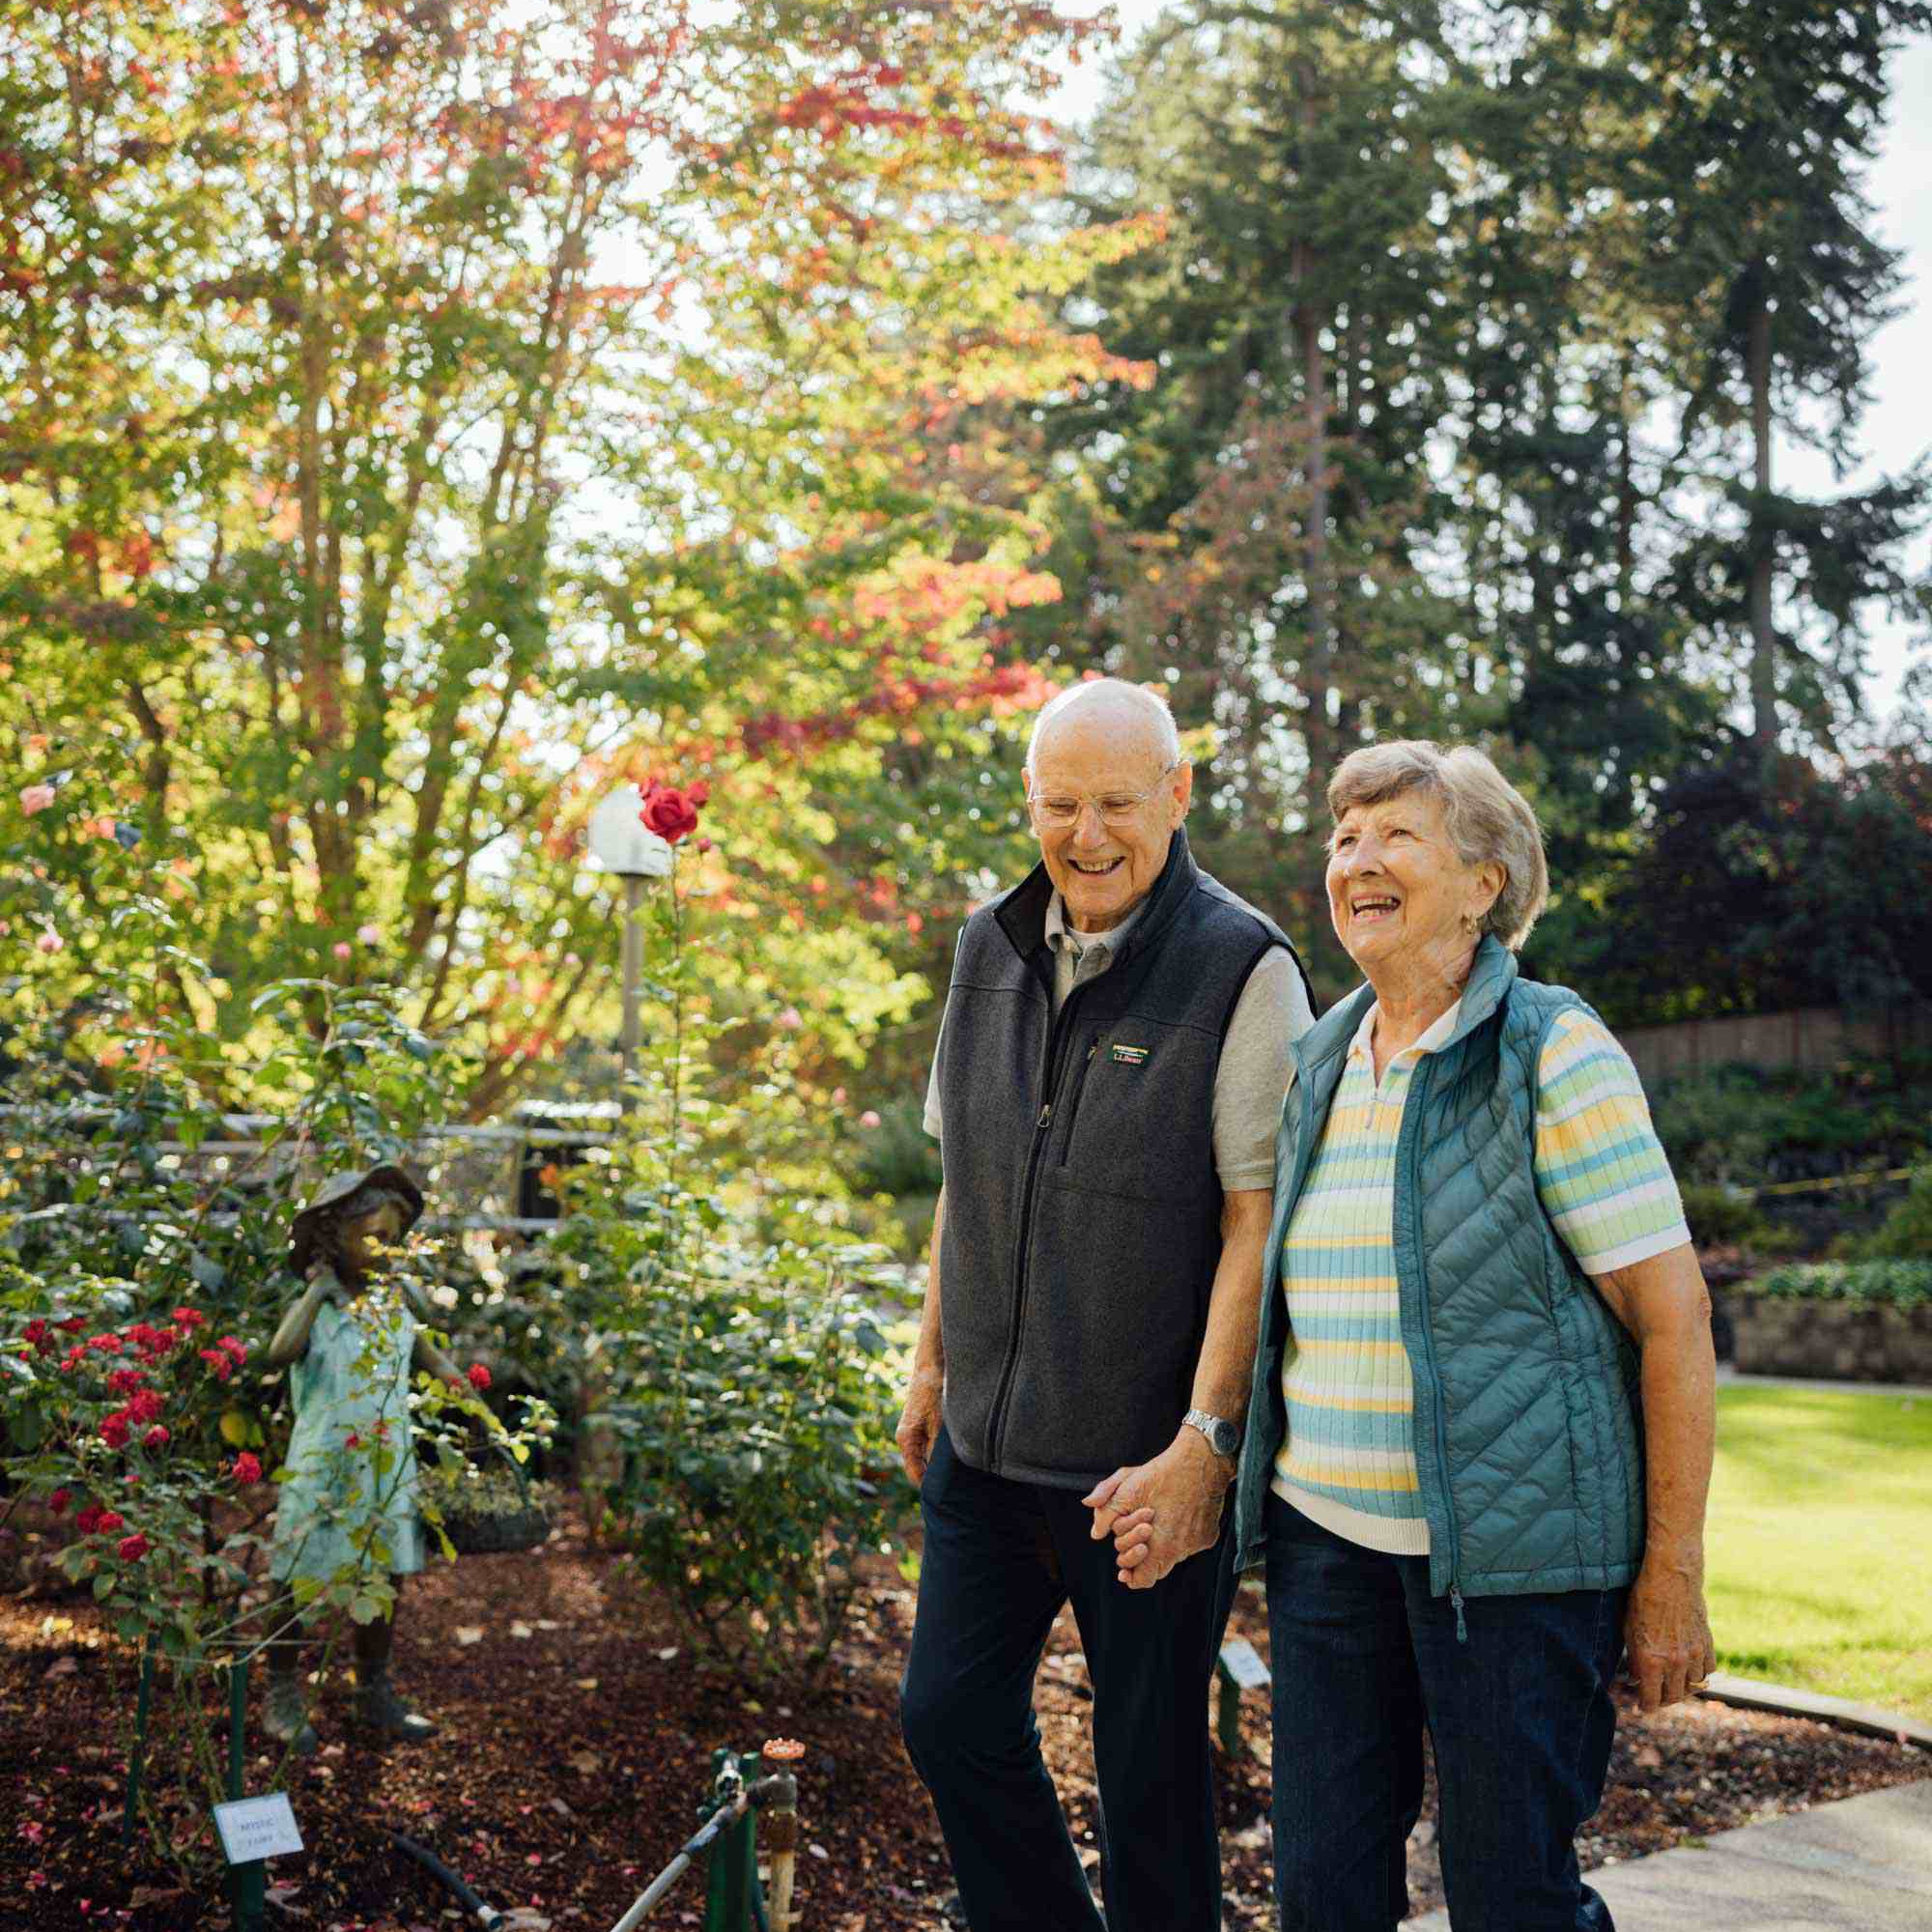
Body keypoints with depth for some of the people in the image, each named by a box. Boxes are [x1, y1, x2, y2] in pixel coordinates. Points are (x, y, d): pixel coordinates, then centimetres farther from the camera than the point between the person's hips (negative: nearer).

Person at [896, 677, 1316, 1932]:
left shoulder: (1243, 970, -12)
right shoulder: (993, 947, 7)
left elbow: (1257, 1220, -15)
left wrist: (1204, 1443, -20)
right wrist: (933, 1362, 16)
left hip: (1147, 1457, -6)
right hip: (987, 1443, 6)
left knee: (1149, 1770, 7)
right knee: (950, 1716, 15)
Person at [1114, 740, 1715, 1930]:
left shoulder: (1554, 1053, -9)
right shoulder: (1320, 1062, 10)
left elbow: (1675, 1315, -9)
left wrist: (1674, 1575, -11)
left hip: (1508, 1552, -5)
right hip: (1327, 1533, 6)